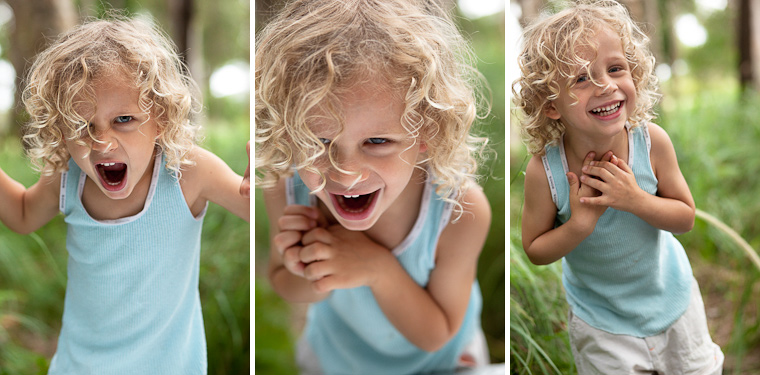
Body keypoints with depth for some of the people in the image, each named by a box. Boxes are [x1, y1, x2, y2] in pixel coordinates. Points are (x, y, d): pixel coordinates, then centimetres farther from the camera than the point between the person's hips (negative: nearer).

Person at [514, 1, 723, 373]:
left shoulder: (652, 140, -23)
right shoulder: (544, 171, -28)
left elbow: (685, 217, -11)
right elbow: (535, 250, -15)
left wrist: (635, 200, -30)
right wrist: (580, 223, -32)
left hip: (671, 296, 3)